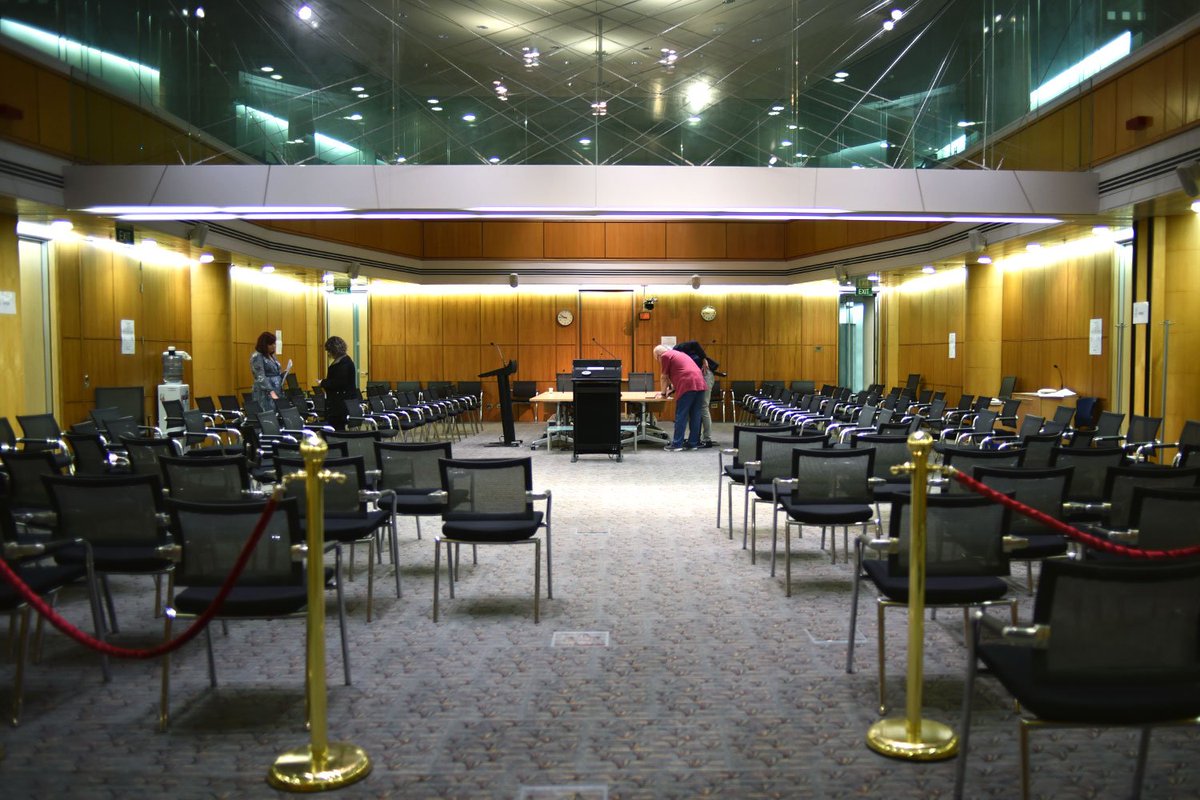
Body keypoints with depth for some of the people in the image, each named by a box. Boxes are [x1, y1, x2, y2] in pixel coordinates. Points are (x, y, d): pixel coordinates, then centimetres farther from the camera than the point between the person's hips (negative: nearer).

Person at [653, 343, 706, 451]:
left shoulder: (665, 356, 5)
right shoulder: (679, 354, 30)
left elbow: (665, 377, 10)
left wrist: (663, 393, 22)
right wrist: (672, 389, 37)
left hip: (688, 386, -8)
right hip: (699, 384, 8)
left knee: (681, 416, -4)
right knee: (695, 416, 9)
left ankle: (677, 444, -3)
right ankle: (693, 443, 12)